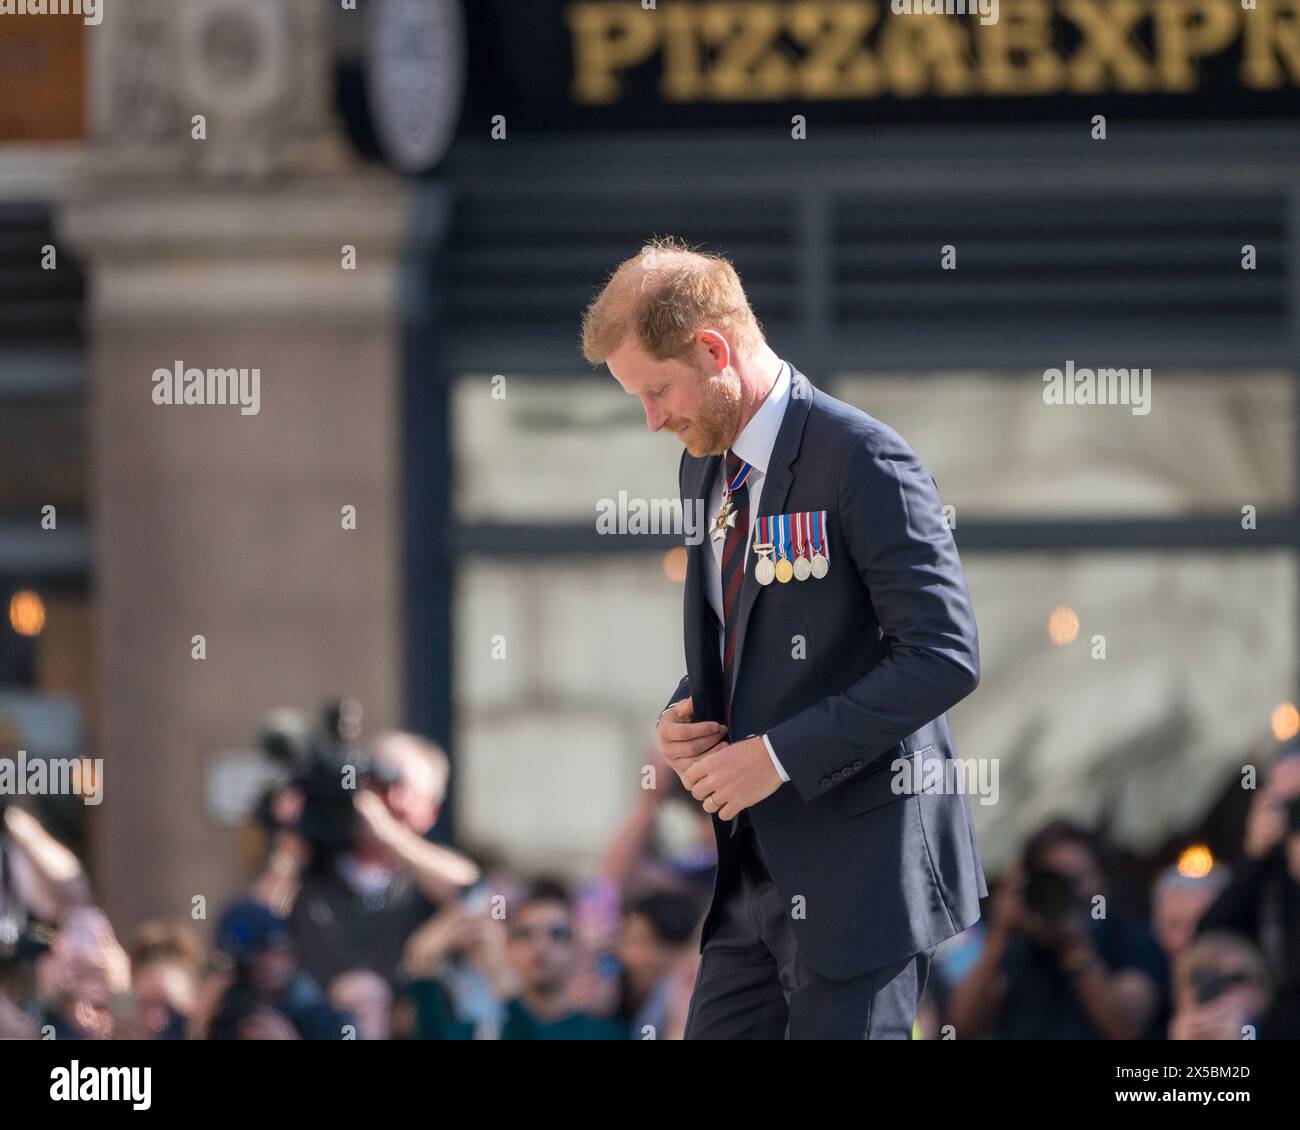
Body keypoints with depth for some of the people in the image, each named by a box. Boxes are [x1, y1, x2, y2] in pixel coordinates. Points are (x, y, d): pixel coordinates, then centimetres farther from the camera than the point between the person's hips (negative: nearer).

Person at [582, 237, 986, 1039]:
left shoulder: (861, 461, -15)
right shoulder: (705, 466, 14)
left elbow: (944, 656, -20)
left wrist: (782, 754, -21)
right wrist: (686, 714, 3)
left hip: (857, 858, -9)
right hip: (757, 866, 9)